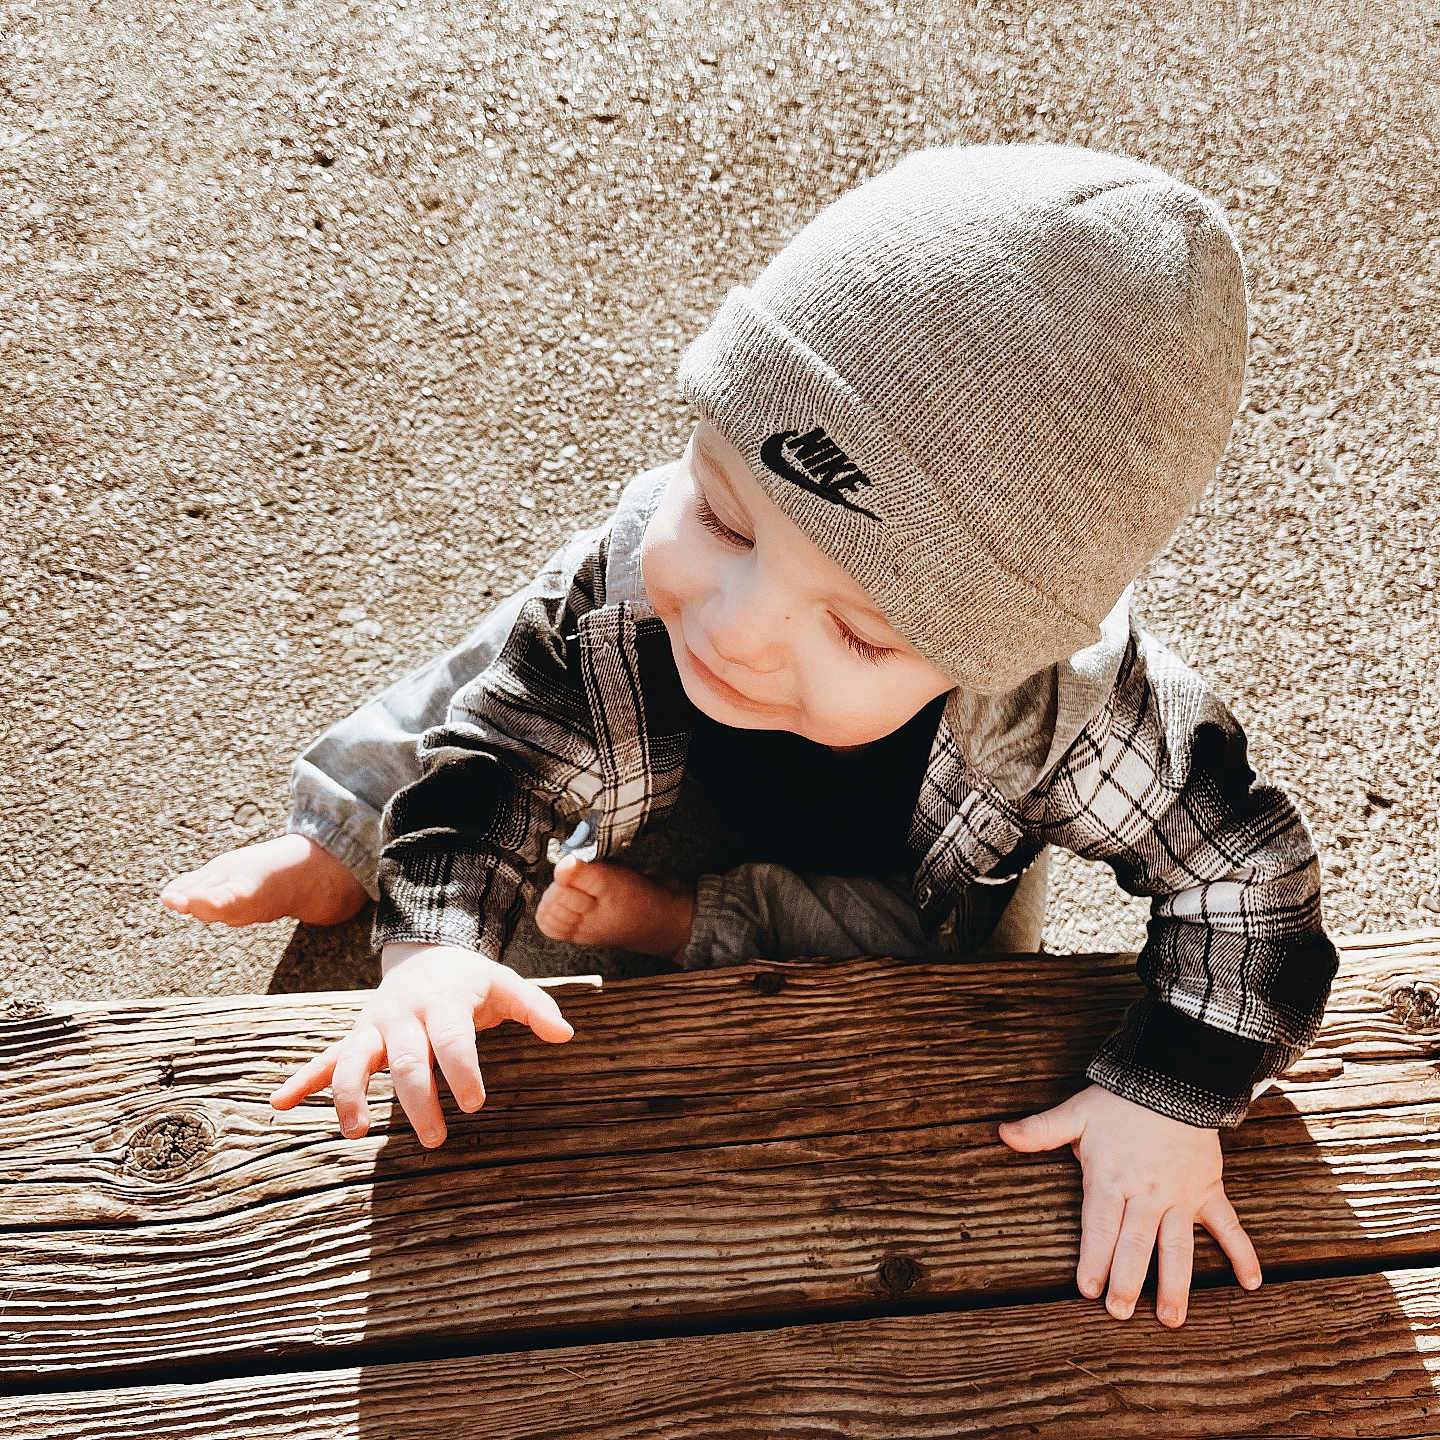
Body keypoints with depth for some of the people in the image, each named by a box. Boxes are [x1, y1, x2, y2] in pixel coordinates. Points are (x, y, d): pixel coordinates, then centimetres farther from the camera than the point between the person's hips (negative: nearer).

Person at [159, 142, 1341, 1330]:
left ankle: (679, 924, -3)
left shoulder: (1068, 708, -44)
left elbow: (1246, 870, -28)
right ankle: (341, 853, 27)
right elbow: (489, 756, -24)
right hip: (676, 806, 2)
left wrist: (1170, 1098, -37)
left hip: (908, 888, -1)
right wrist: (435, 939, -39)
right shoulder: (628, 581, -40)